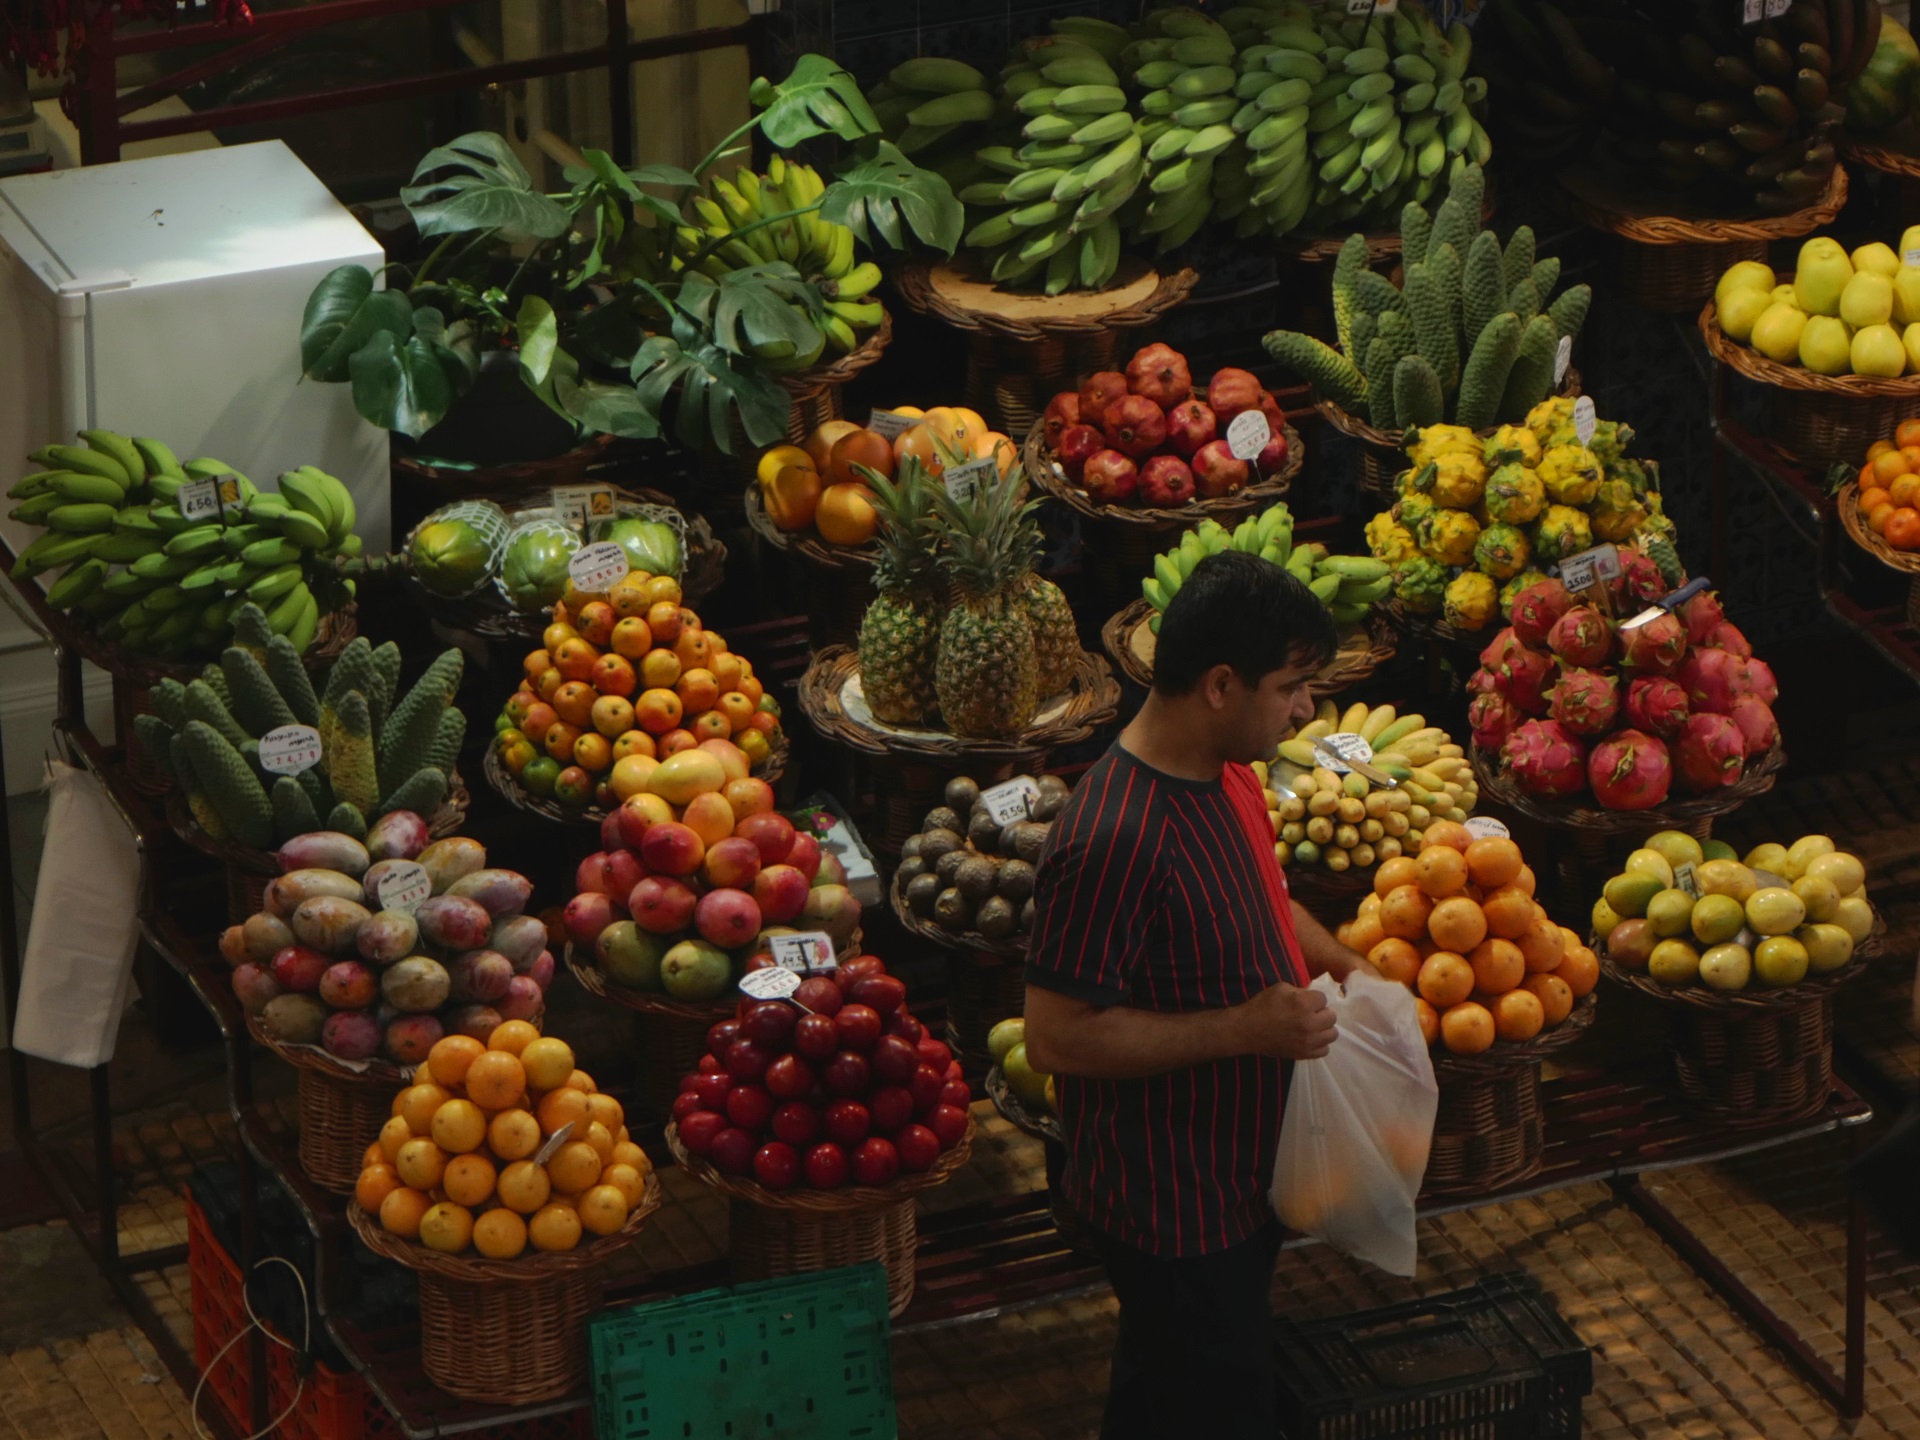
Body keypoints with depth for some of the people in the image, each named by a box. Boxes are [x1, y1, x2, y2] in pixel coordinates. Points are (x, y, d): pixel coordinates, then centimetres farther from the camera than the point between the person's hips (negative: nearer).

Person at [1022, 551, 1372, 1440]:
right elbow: (1056, 1038, -29)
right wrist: (1243, 1029, -29)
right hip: (1174, 1203, -9)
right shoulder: (1112, 841, -30)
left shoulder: (1227, 779, 1)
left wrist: (1344, 965, 3)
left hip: (1239, 1172, 9)